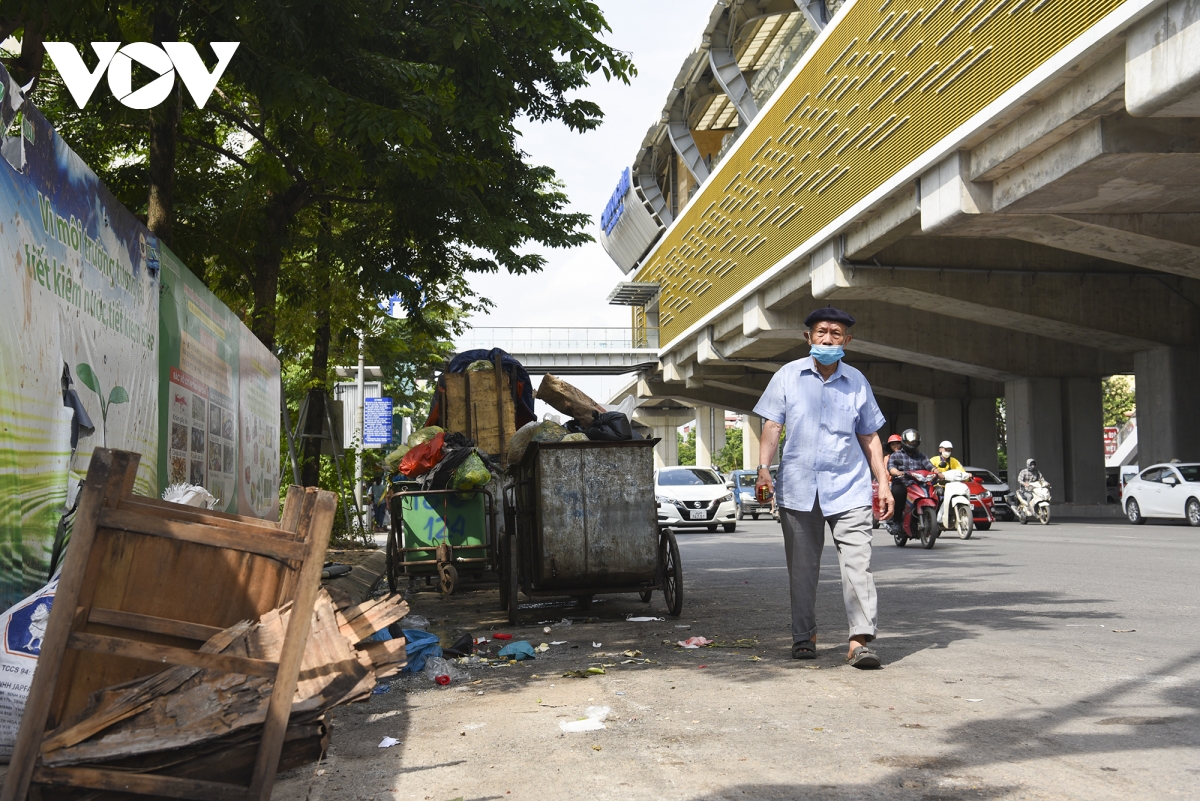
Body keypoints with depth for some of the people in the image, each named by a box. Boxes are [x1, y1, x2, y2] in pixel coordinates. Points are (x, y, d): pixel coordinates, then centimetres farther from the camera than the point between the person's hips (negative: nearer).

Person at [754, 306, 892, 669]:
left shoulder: (857, 382, 10)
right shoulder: (788, 376, 6)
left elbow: (869, 438, 14)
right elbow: (772, 425, 2)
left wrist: (883, 484, 8)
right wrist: (764, 468, -11)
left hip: (849, 488, 0)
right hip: (798, 487, 0)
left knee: (857, 562, -11)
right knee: (801, 566, 7)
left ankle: (860, 640, -12)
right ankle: (804, 637, 18)